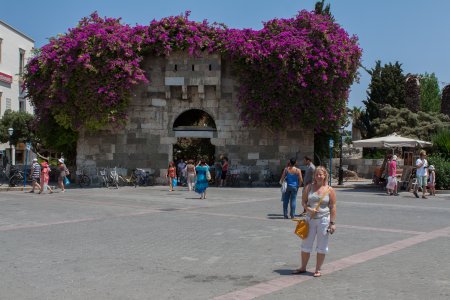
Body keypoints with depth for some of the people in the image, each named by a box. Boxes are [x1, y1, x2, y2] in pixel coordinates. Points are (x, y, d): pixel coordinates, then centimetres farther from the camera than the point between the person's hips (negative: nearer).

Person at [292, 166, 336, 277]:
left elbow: (333, 207, -4)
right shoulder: (309, 187, 4)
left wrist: (333, 223, -9)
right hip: (310, 219, 3)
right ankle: (303, 267, 24)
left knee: (321, 246, 5)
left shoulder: (330, 190, -3)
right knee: (306, 244, 10)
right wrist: (308, 209, -12)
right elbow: (303, 202, 8)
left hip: (324, 220, -3)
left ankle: (318, 270, 17)